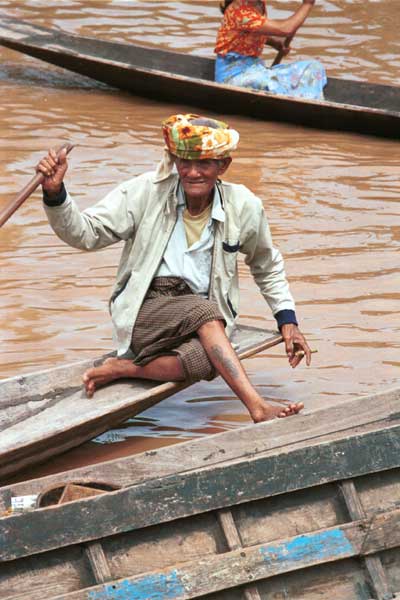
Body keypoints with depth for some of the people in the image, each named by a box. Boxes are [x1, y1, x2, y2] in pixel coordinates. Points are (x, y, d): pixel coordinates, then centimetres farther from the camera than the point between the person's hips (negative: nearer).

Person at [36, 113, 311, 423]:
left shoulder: (244, 207, 5)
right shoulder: (147, 192, -2)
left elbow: (268, 267, 23)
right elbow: (85, 233, -6)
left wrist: (287, 319, 15)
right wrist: (55, 193, -23)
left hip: (204, 322, 3)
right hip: (143, 314, -3)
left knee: (206, 361, -35)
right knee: (203, 310, -36)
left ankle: (126, 368, -18)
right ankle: (258, 407, -42)